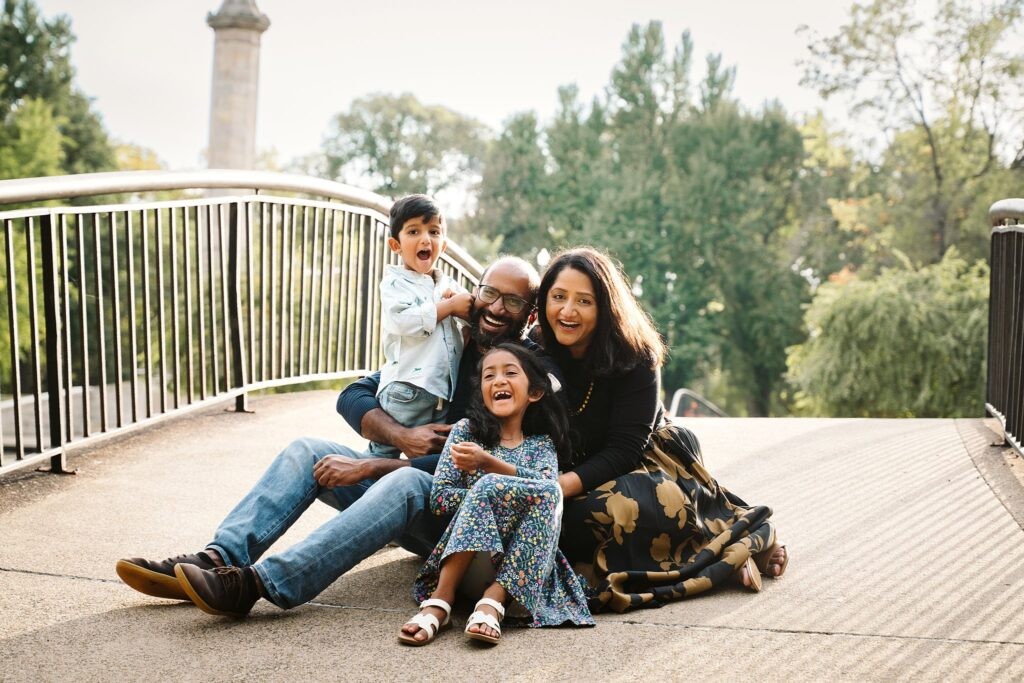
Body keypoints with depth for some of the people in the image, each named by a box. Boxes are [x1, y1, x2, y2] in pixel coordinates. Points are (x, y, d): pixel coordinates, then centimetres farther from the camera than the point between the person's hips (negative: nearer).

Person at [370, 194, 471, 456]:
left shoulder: (450, 286, 17)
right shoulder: (395, 284, -2)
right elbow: (403, 322, -19)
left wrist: (464, 301, -1)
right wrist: (449, 306, -11)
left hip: (446, 391, 6)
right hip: (407, 389, -6)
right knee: (384, 450, -1)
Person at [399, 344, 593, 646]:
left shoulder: (542, 443, 14)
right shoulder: (465, 430, 10)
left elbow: (546, 486, -9)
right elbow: (439, 497, 1)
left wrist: (488, 463, -21)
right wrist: (491, 494, -13)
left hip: (523, 559, 1)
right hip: (463, 554, -1)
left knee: (549, 493, -24)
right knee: (488, 486, -28)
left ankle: (494, 599, -31)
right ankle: (440, 598, -31)